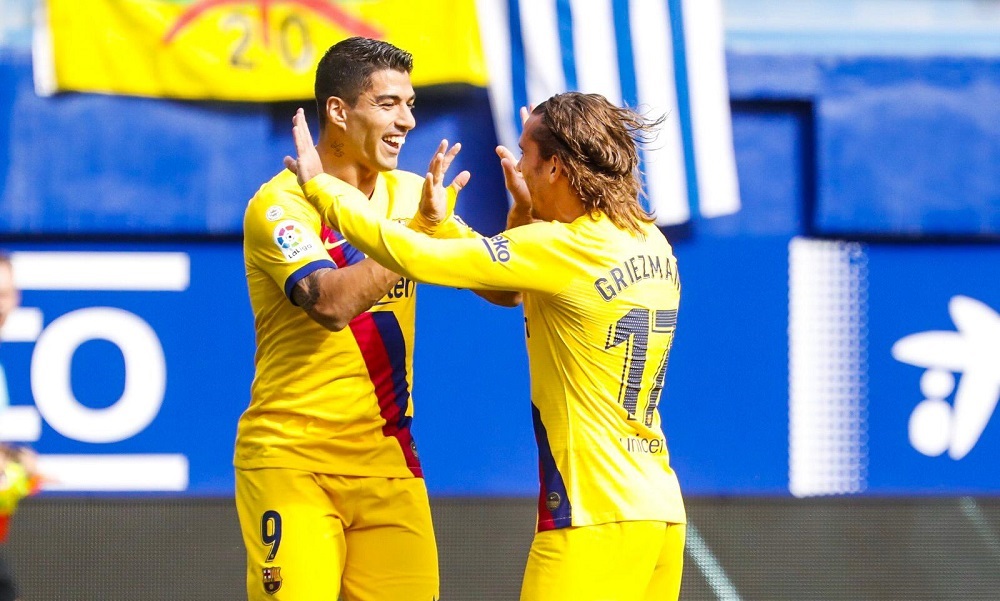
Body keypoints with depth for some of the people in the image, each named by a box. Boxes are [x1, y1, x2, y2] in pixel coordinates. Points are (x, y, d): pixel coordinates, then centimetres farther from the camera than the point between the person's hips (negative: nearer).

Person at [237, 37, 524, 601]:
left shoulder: (411, 194, 8)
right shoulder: (282, 205, -11)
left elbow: (503, 289, 8)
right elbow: (331, 304, -28)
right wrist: (418, 226, -28)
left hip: (388, 462, 5)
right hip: (292, 463, -5)